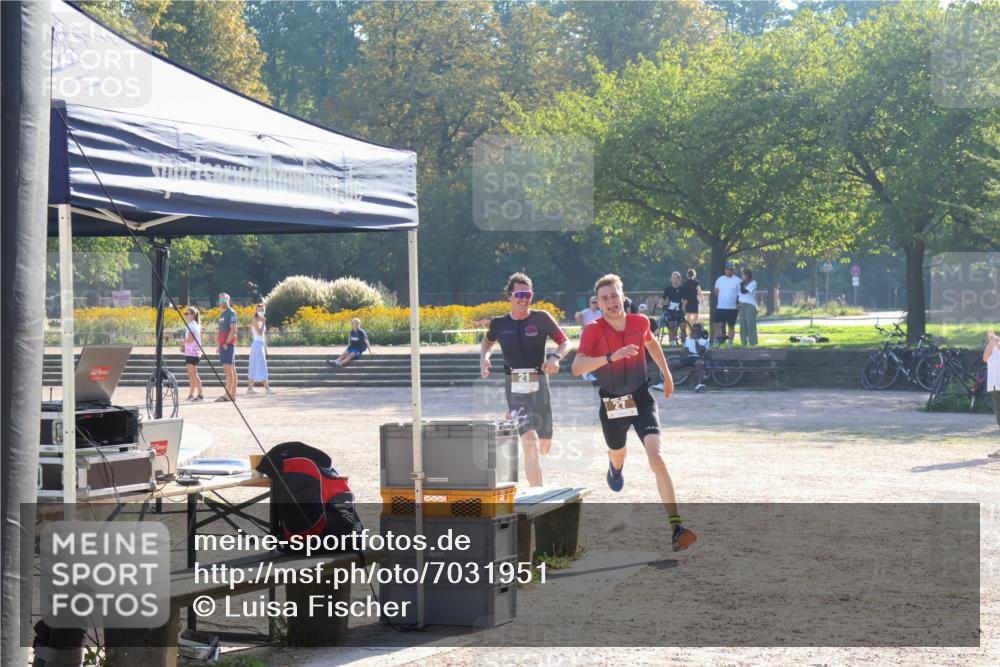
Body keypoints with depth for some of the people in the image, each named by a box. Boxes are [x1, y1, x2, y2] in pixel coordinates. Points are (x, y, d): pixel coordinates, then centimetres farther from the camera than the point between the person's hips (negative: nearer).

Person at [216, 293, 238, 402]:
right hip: (223, 344, 9)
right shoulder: (222, 314, 19)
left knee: (228, 368, -13)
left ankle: (228, 395, -16)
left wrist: (226, 343, -19)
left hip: (228, 344, -9)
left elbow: (233, 330, -16)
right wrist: (220, 345, 18)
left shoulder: (231, 313, -8)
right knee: (231, 369, 9)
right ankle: (232, 395, 10)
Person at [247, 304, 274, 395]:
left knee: (255, 367, 9)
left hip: (262, 345, 9)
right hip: (257, 344, -9)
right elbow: (260, 333, -20)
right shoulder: (255, 320, -10)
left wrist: (265, 348, 19)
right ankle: (267, 388, -13)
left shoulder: (261, 320, 16)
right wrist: (263, 322, -16)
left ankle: (250, 388, 11)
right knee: (261, 367, -10)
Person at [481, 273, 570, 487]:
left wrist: (555, 357, -16)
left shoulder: (541, 318, 0)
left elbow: (565, 343, 5)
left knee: (544, 447, 13)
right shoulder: (499, 324, 4)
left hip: (539, 385, 2)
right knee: (530, 441, -20)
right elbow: (488, 342, 25)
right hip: (515, 389, -1)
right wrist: (484, 357, 4)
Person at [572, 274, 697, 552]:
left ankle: (676, 527, -24)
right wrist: (611, 357, -43)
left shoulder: (640, 322, -6)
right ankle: (616, 466, 69)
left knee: (656, 458, -19)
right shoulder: (594, 330, -17)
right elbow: (577, 367, -32)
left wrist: (666, 374, 26)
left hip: (641, 398, 0)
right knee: (618, 456, 26)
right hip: (611, 404, 0)